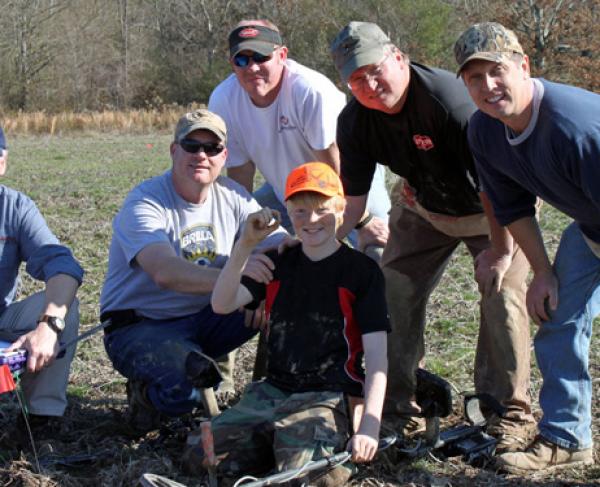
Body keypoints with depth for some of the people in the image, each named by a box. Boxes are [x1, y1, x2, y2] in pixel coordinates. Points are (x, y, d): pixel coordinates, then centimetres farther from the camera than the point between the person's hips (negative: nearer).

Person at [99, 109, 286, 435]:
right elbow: (166, 273, -36)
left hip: (204, 319, 6)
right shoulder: (144, 203, -18)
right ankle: (146, 390, 0)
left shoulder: (231, 196, 2)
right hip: (141, 327, -5)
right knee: (181, 391, -37)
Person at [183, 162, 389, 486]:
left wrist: (369, 427, -20)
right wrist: (246, 244, -17)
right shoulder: (277, 264, 12)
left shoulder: (362, 271, -2)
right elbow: (221, 304, -4)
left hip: (327, 398, -5)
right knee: (199, 453, -12)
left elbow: (376, 356, -8)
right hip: (273, 391, 5)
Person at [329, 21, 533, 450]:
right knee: (396, 291, -3)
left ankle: (511, 410, -6)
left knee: (501, 292, -17)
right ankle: (397, 402, 9)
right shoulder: (354, 123, -16)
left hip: (496, 209, -5)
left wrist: (500, 250, -29)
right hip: (422, 208, 6)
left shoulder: (449, 99, -37)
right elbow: (352, 201, -12)